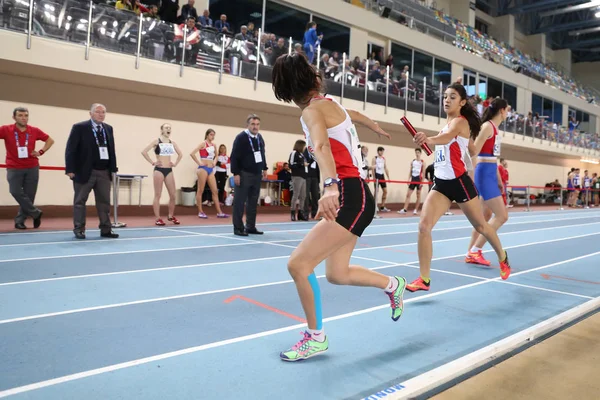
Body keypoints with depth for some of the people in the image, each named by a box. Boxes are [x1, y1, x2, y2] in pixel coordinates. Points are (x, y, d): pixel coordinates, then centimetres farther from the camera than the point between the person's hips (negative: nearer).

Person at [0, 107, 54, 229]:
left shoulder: (34, 131, -1)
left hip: (32, 168, 2)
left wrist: (41, 152, -1)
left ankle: (19, 220, 18)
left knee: (29, 195, 4)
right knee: (16, 192, -14)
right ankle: (36, 213, 6)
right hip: (14, 168, -1)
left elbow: (50, 140, 12)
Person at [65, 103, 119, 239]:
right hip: (84, 172, -5)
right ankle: (79, 229, 13)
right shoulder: (79, 127, -5)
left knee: (104, 202, 7)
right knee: (80, 201, 4)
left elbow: (111, 150, 13)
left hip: (104, 172, 5)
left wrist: (113, 168, 6)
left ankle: (105, 229, 14)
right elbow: (70, 149, -8)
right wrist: (70, 169, -14)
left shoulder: (108, 129, 11)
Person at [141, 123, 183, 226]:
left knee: (173, 195, 4)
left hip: (169, 170, 5)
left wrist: (175, 163, 11)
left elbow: (180, 154, 23)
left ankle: (171, 216, 20)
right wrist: (152, 162, -10)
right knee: (158, 195, -2)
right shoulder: (156, 141, -4)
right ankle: (157, 218, 2)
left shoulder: (172, 143, 10)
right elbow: (144, 152, -10)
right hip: (159, 170, -5)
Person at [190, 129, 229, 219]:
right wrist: (199, 163, -15)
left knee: (215, 191, 4)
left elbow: (216, 155, 29)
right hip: (203, 168, -7)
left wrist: (214, 162, 11)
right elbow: (192, 153, -18)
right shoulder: (203, 143, -8)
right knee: (200, 190, 0)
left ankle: (219, 212, 5)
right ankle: (200, 212, 6)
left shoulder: (213, 145, 11)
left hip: (211, 169, 7)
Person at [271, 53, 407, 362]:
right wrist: (376, 128, 58)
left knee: (298, 264, -13)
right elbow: (352, 114, 36)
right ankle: (393, 285, 37)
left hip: (350, 197, -9)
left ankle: (316, 337, 5)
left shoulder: (312, 110, -11)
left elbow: (322, 147, -33)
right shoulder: (328, 103, 14)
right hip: (349, 196, 9)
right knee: (337, 274, 15)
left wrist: (330, 186, -50)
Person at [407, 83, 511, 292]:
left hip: (459, 182, -6)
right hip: (441, 183, 7)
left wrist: (428, 139, -58)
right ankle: (424, 279, -6)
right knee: (424, 226, -11)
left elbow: (447, 138, -38)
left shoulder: (460, 121, -12)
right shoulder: (449, 124, 12)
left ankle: (503, 258, 43)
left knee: (481, 225, 14)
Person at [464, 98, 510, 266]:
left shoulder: (495, 128, 17)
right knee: (502, 216, -10)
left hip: (491, 173, 10)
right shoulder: (488, 126, -13)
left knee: (486, 216, 12)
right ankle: (475, 250, -4)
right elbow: (474, 152, -18)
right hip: (485, 173, -10)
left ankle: (471, 253, 17)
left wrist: (499, 179, 24)